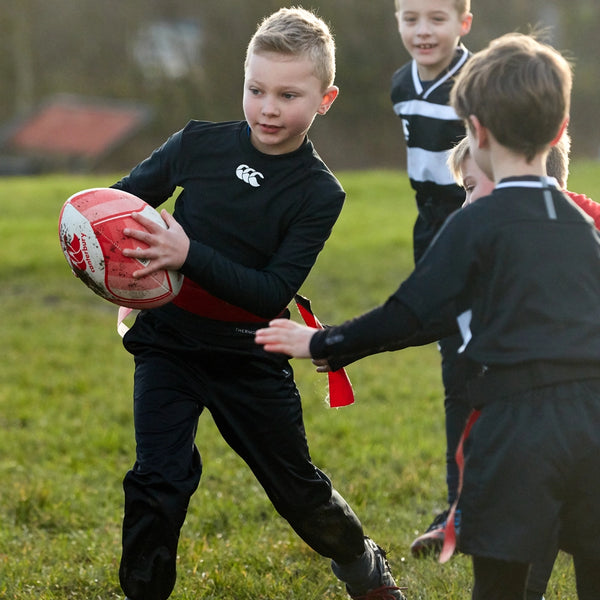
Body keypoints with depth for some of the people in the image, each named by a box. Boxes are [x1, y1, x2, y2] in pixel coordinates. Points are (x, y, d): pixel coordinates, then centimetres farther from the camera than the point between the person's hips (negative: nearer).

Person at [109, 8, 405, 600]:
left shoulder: (319, 193, -12)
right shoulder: (199, 144, -6)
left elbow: (274, 292, -20)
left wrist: (188, 255, -33)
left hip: (249, 356, -1)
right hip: (168, 344, 1)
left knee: (294, 483, 14)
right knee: (157, 481, -12)